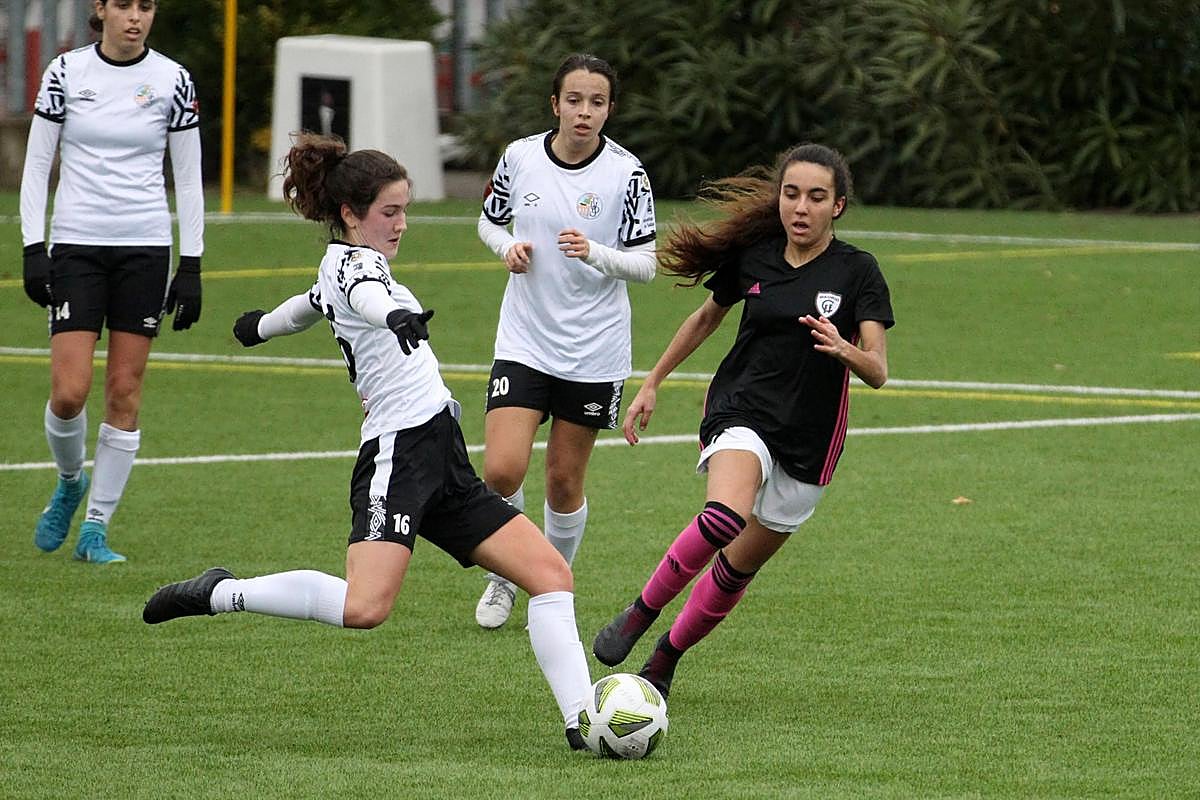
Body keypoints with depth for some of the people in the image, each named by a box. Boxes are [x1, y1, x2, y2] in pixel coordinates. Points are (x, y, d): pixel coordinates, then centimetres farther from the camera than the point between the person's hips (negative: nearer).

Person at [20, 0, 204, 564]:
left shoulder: (173, 80, 0)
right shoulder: (66, 72, -1)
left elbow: (188, 178, 4)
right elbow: (36, 163, 3)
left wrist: (191, 266, 0)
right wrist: (32, 248, -5)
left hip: (144, 247, 1)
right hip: (76, 244, -1)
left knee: (125, 392, -1)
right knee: (69, 391, -9)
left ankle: (96, 529, 8)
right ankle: (70, 482, 22)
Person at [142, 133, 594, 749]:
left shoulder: (342, 268, 21)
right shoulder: (352, 262, -6)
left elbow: (309, 306, 45)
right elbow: (366, 296, -33)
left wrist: (261, 326, 68)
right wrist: (396, 315, -56)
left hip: (441, 466, 10)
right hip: (401, 450, -10)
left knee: (550, 573, 0)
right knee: (365, 606, -29)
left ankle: (581, 722, -4)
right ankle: (219, 594, -10)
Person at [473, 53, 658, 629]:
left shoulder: (626, 172, -9)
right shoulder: (520, 156, -3)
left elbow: (645, 265, -7)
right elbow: (490, 221, 14)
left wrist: (594, 252, -25)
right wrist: (508, 247, -8)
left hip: (594, 349, -1)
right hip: (524, 341, 1)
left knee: (564, 482, 6)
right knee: (501, 472, -12)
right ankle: (503, 576, 15)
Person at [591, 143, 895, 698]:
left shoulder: (856, 272, -8)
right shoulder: (751, 256, -1)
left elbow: (877, 372, -15)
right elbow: (707, 317, 18)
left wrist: (845, 350, -37)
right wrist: (652, 383, 22)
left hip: (809, 440, 1)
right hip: (741, 414, 0)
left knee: (741, 566, 7)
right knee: (726, 516, -32)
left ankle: (666, 658, 30)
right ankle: (641, 612, -14)